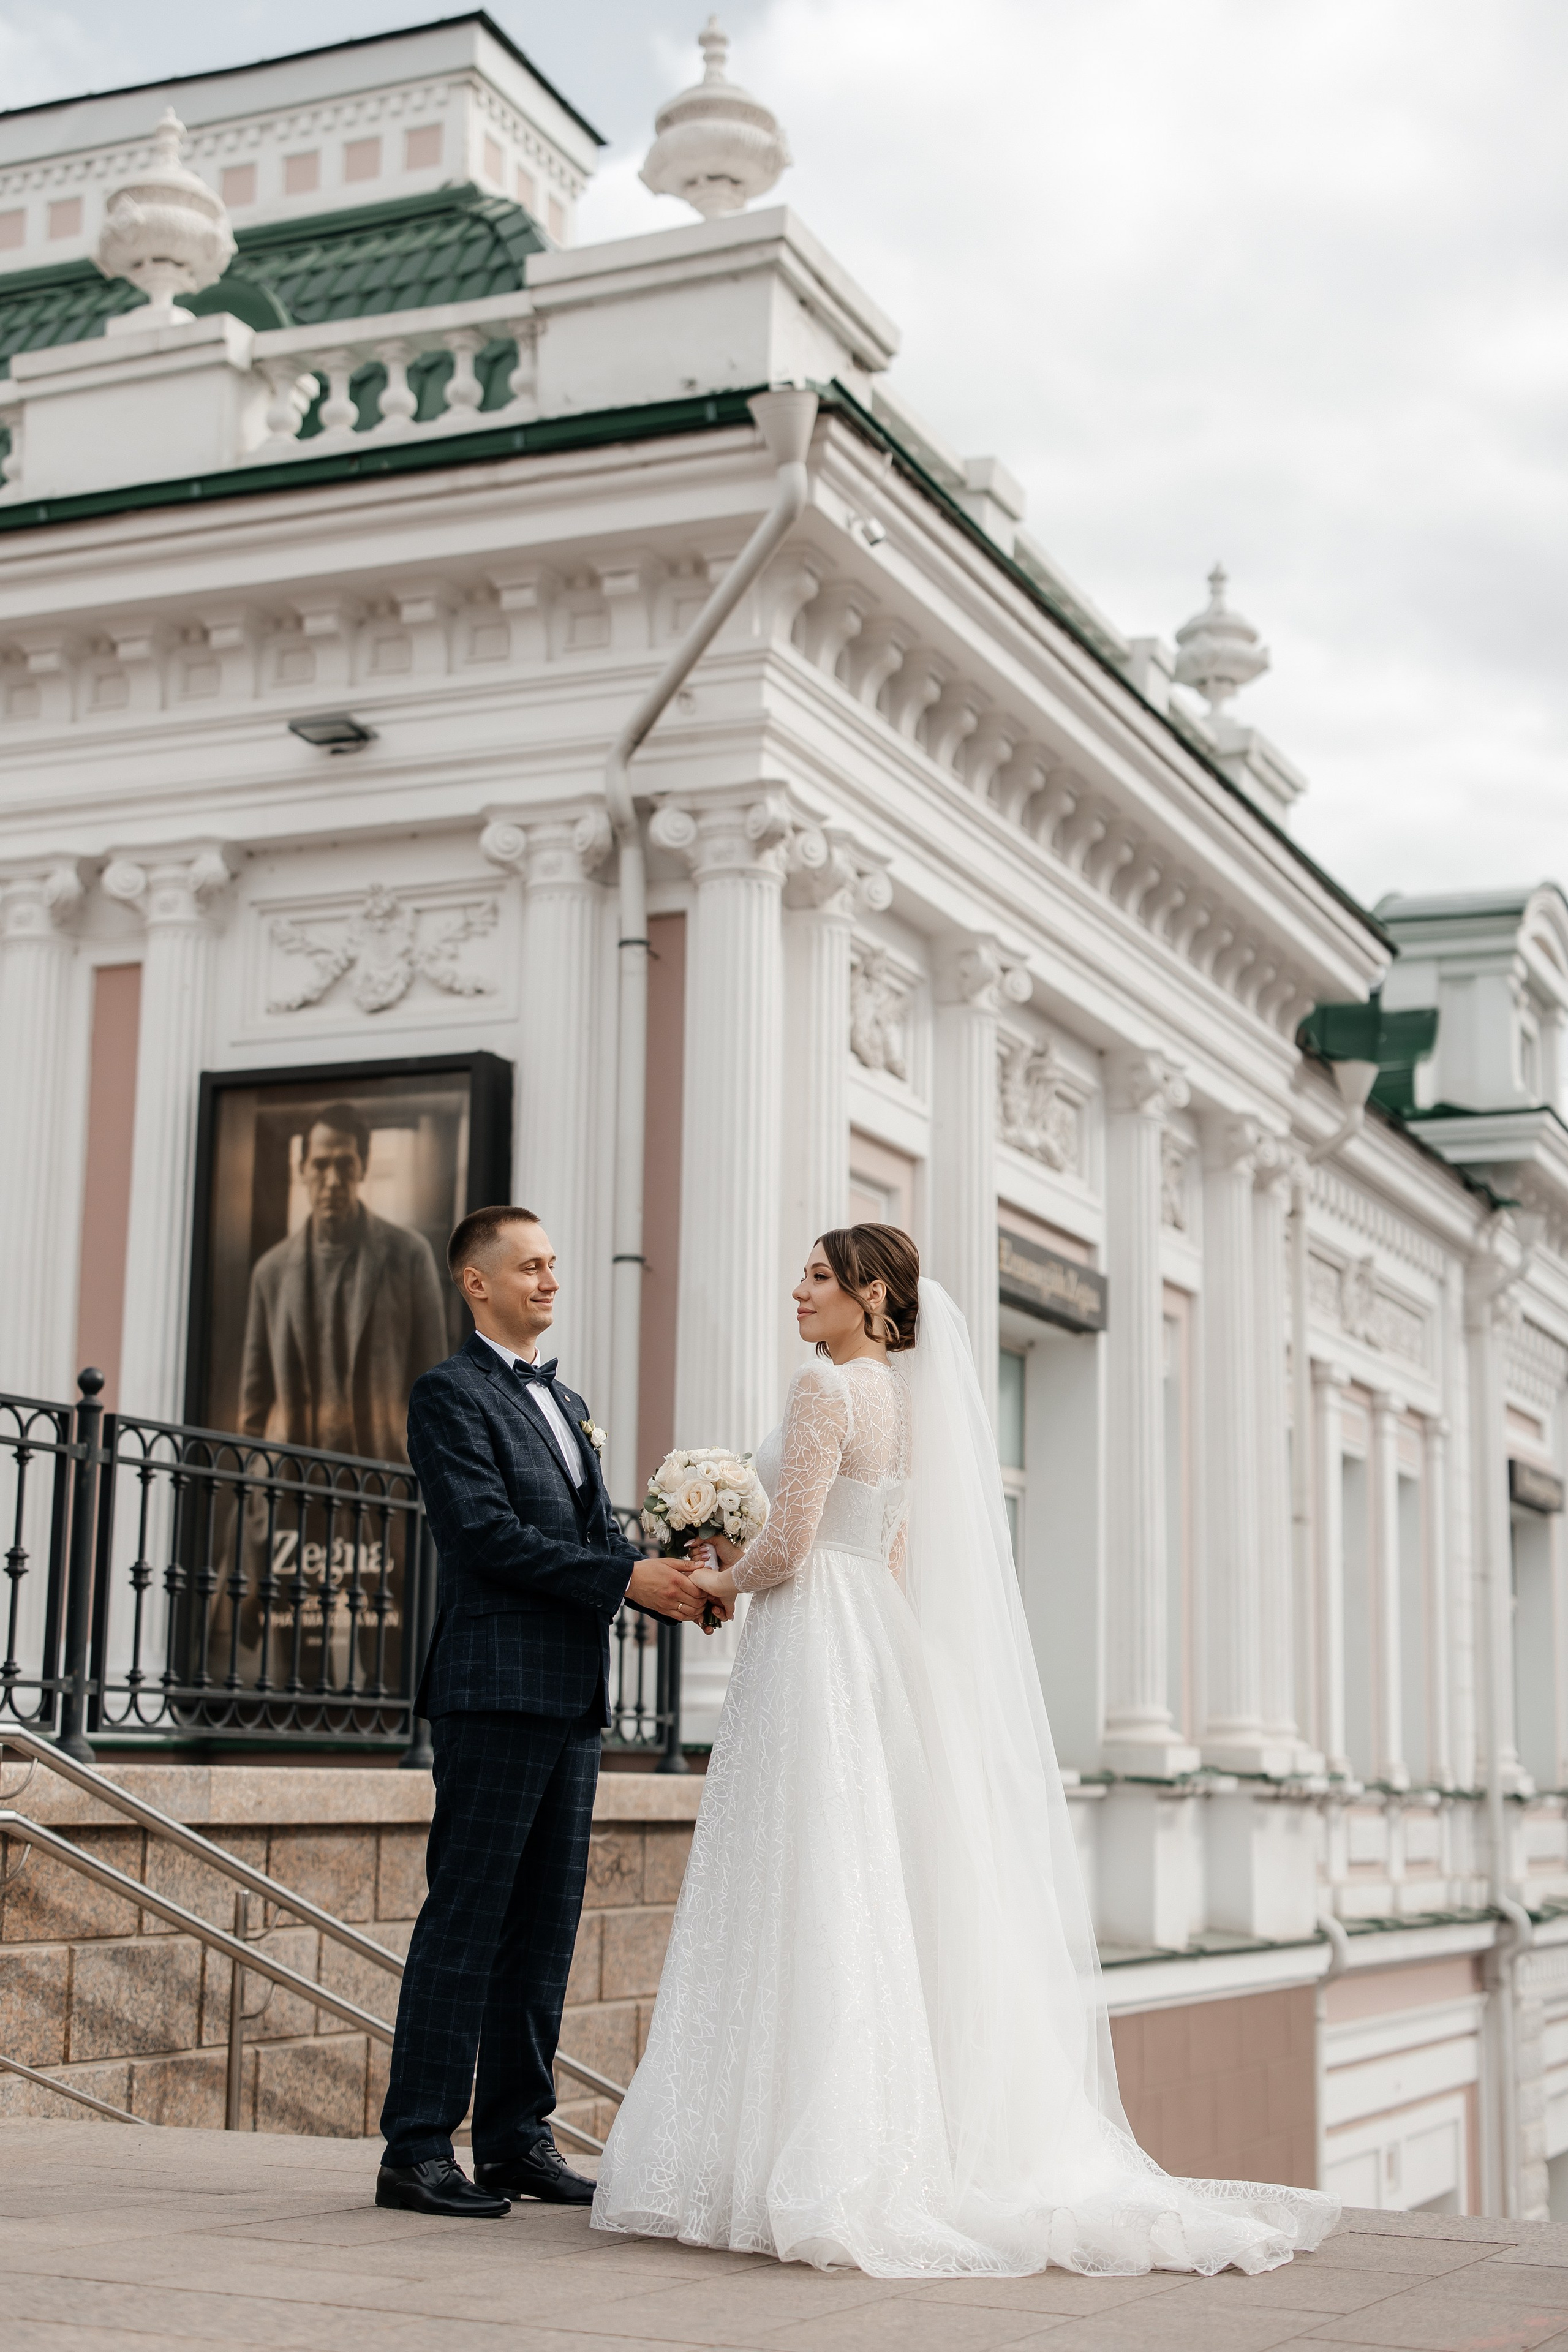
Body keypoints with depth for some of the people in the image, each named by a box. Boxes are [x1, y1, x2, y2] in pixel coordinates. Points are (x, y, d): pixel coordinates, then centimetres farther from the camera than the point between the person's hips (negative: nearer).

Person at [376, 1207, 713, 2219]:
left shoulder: (569, 1404, 22)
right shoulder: (452, 1394, -4)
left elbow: (599, 1531, 17)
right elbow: (490, 1533, -15)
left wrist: (669, 1578, -4)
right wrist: (627, 1577, -19)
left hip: (571, 1698, 8)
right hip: (495, 1690, -8)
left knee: (547, 1923, 10)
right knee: (466, 1919, -6)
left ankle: (518, 2136, 16)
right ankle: (418, 2147, -1)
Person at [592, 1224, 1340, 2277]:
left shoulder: (827, 1384, -11)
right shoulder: (903, 1397, 16)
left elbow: (789, 1546, -16)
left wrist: (721, 1580, 4)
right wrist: (746, 1565, 23)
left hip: (815, 1647, -9)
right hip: (879, 1643, 9)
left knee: (804, 1899, -7)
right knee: (874, 1900, 10)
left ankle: (820, 2163, -6)